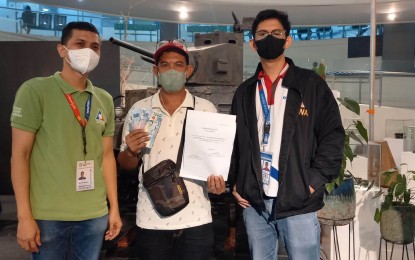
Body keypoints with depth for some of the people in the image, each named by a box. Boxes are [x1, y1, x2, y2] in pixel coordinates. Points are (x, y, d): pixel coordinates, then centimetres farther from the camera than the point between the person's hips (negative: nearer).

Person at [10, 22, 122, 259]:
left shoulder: (105, 100, 7)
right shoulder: (35, 90, -7)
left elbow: (107, 155, 11)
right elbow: (20, 154, -8)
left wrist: (114, 208, 9)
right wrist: (24, 216, -11)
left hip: (95, 215, 4)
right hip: (48, 215, -4)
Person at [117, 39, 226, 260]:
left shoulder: (206, 109, 1)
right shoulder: (139, 109, 2)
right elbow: (125, 165, 7)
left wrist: (217, 181, -13)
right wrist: (131, 152, -14)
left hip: (195, 219, 0)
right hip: (151, 219, 1)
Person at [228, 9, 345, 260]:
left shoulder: (311, 84, 2)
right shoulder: (245, 91, 13)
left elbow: (333, 135, -2)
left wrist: (314, 182, -10)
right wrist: (234, 183, 6)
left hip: (297, 201, -3)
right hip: (253, 202, 4)